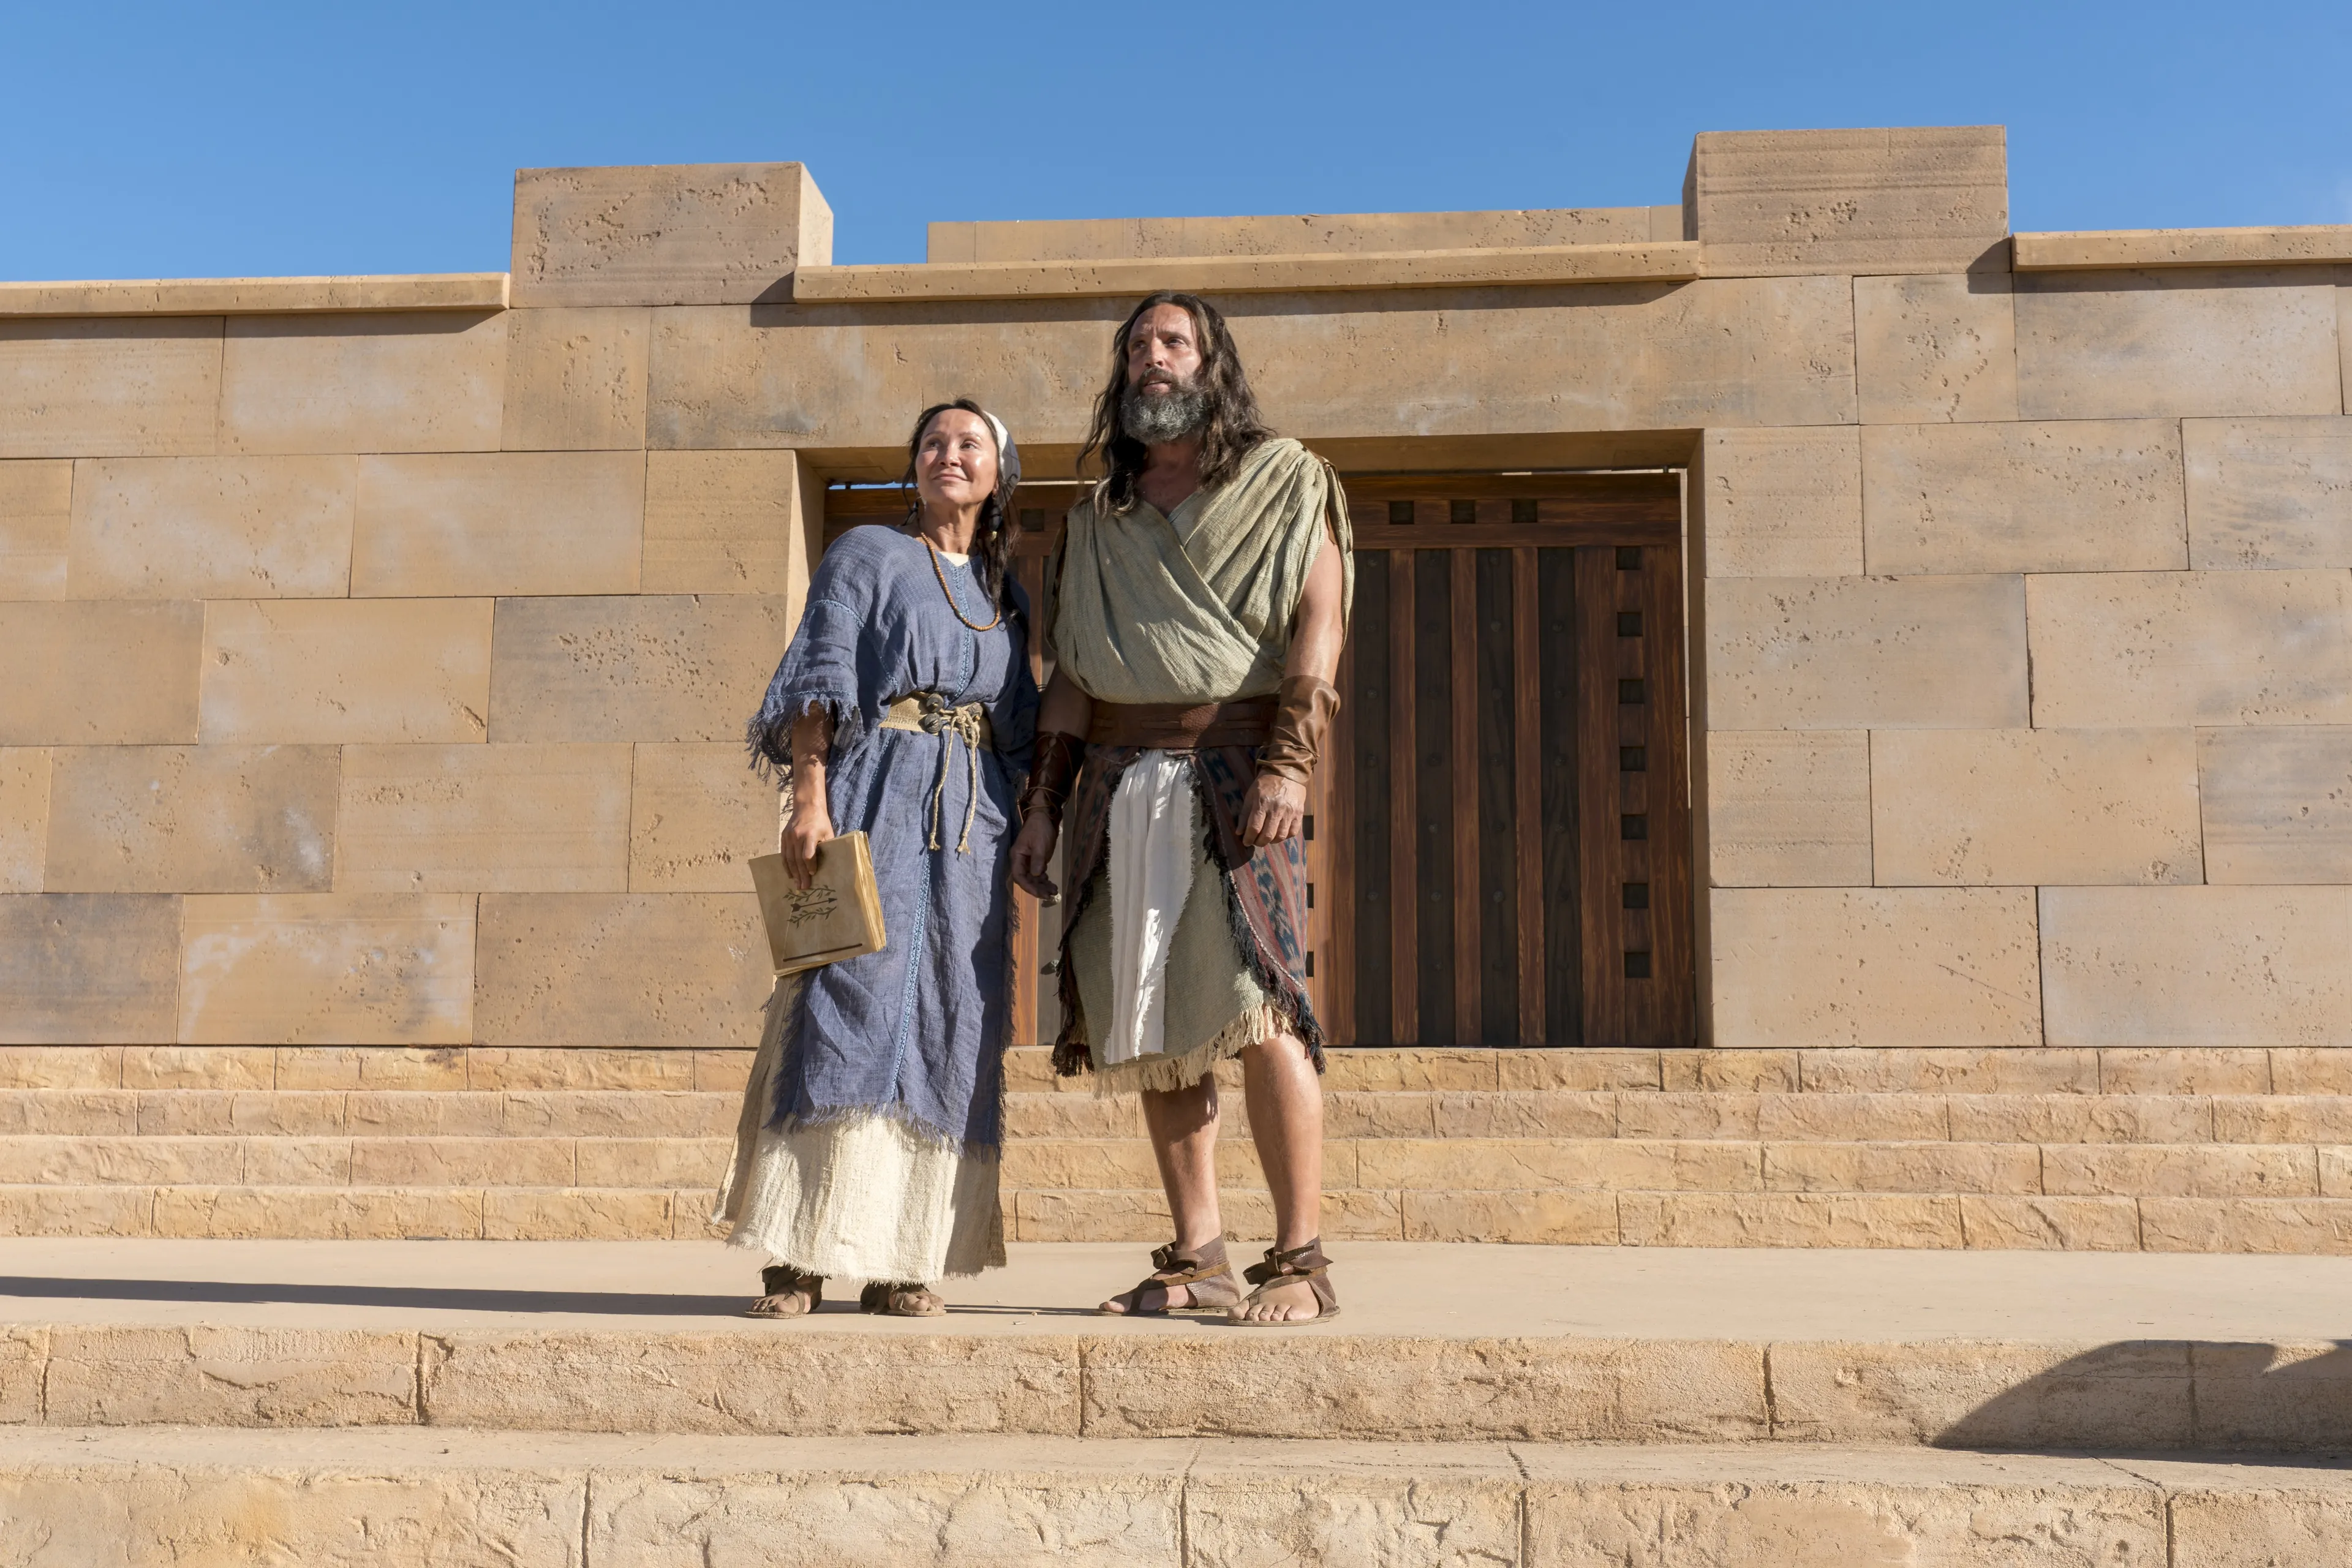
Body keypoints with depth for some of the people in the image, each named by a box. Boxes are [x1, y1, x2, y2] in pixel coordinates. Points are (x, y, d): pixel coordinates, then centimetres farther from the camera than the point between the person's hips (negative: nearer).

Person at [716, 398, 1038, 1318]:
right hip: (875, 801, -5)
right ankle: (802, 1253, -9)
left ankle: (901, 1258, 3)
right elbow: (818, 683, -2)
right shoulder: (865, 555, 9)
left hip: (972, 825, 5)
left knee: (948, 1024, 0)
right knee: (847, 1006, -12)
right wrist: (810, 799, -14)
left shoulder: (1006, 594, 22)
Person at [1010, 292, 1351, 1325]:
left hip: (1230, 769, -5)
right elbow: (1072, 671, 20)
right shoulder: (1099, 520, 22)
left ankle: (1301, 1261, -13)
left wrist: (1289, 761, -17)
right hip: (1117, 785, 5)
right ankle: (1198, 1259, 5)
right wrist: (1044, 803, 11)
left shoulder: (1285, 482, 9)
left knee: (1253, 1006, -16)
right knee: (1150, 1019, 1)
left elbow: (1319, 619, -3)